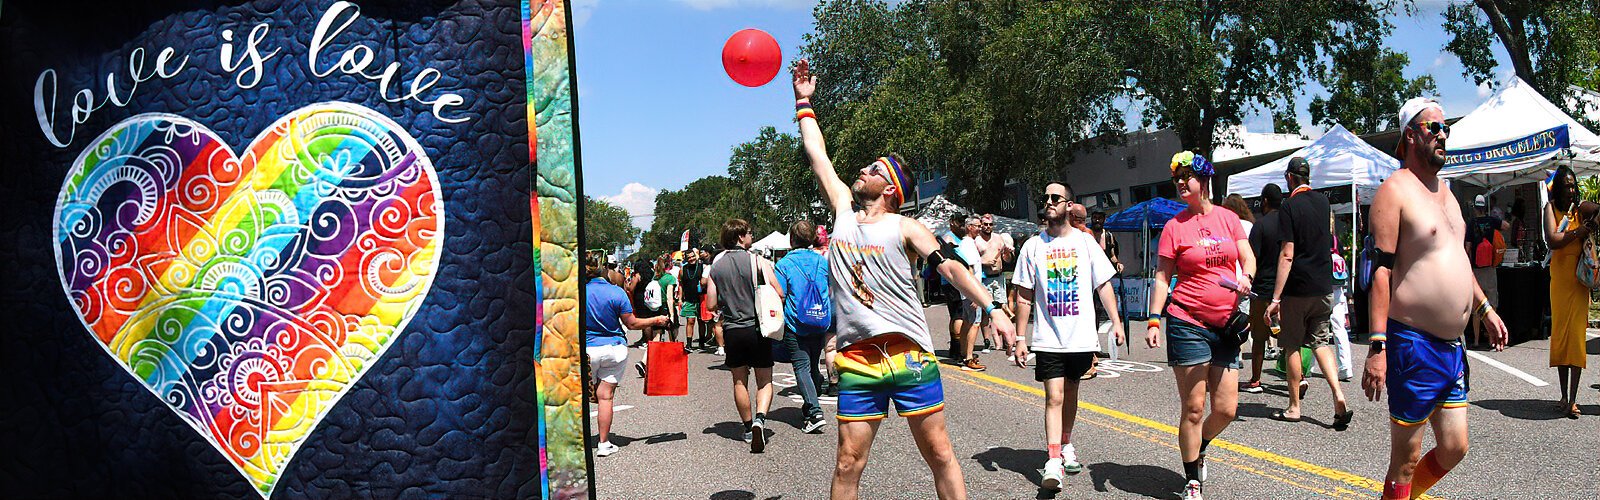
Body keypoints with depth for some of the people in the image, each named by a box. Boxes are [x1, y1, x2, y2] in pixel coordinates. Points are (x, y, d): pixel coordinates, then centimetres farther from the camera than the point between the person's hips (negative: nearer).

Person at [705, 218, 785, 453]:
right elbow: (779, 294, -11)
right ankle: (760, 417, -17)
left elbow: (711, 304, 2)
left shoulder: (716, 264, 1)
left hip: (731, 330, 3)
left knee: (739, 381, 15)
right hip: (757, 328, -2)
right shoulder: (757, 261, -8)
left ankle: (748, 427, 20)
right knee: (765, 381, 6)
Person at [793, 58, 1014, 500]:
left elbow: (949, 266, -8)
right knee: (849, 464, 2)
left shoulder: (905, 228, 2)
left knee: (939, 455, 2)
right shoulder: (844, 211, 14)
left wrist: (992, 308, -21)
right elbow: (818, 156, 19)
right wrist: (803, 102, 24)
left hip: (909, 355, -3)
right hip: (858, 359, 3)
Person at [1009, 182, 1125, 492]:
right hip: (1048, 338, -1)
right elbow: (1024, 295, 4)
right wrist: (1020, 337, 1)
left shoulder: (1085, 241, 3)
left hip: (1081, 336, 1)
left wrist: (1115, 320, -5)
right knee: (1054, 397, -10)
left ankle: (1066, 446, 34)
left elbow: (1103, 283, 5)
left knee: (1070, 393, 15)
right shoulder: (1033, 246, 2)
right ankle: (1054, 462, -11)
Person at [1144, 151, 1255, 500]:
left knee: (1226, 409, 4)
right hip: (1188, 324, -3)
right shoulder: (1175, 226, 0)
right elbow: (1162, 277, -1)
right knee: (1194, 409, -1)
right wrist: (1154, 321, -9)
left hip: (1225, 324, 3)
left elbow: (1248, 259, 10)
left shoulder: (1228, 218, 8)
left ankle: (1199, 449, 34)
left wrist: (1245, 277, -13)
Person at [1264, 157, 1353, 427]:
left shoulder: (1290, 206, -13)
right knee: (1321, 342, 13)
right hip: (1324, 286, 6)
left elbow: (1287, 255, -18)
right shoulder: (1323, 201, 7)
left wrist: (1276, 298, -17)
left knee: (1292, 346, 5)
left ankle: (1294, 407, 12)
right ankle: (1339, 396, -4)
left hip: (1298, 287, -6)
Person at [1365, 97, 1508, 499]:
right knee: (1407, 459, -1)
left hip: (1452, 345, 9)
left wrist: (1484, 308, 27)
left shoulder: (1444, 191, 16)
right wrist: (1377, 346, -24)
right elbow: (1379, 270, -18)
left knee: (1453, 450, 12)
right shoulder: (1395, 190, -12)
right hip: (1413, 342, -9)